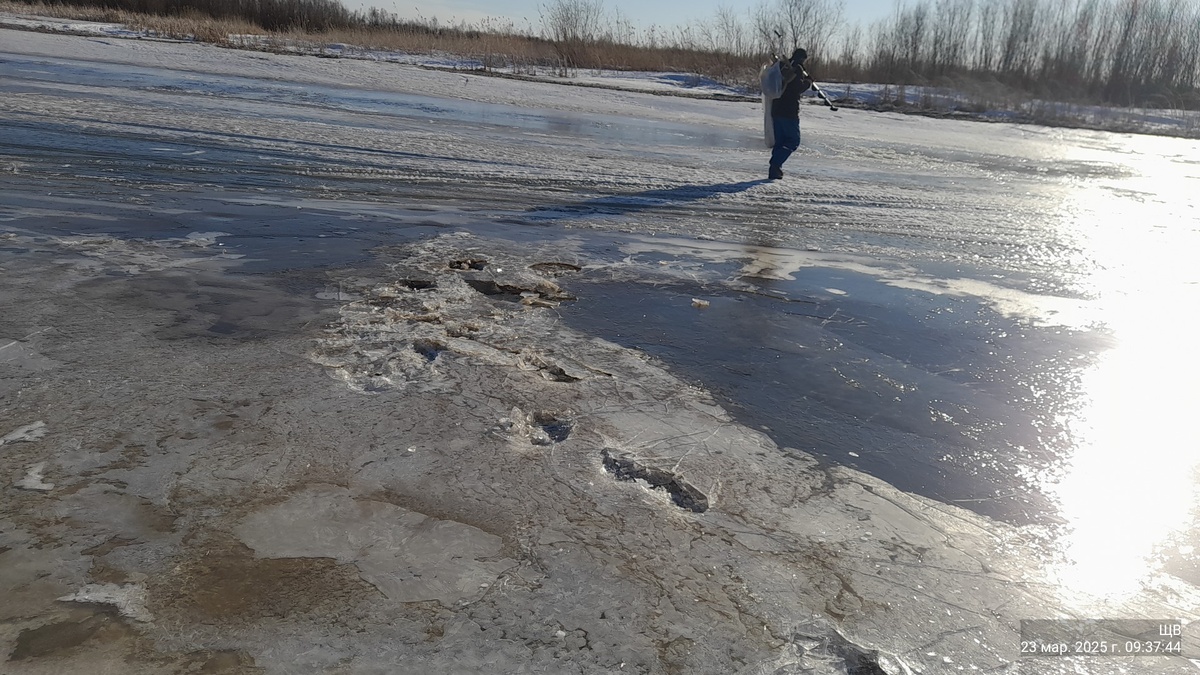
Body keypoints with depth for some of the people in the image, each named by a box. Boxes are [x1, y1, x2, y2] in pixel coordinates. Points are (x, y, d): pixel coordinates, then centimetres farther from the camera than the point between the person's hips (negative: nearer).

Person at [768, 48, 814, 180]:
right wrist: (808, 82, 0)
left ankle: (775, 169, 8)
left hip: (776, 110, 7)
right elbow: (798, 89, -19)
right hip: (789, 111, -7)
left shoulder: (782, 67, 14)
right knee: (794, 141, 1)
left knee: (779, 141, 14)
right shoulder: (797, 69, -8)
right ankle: (776, 164, -14)